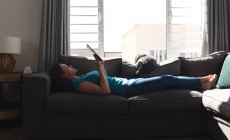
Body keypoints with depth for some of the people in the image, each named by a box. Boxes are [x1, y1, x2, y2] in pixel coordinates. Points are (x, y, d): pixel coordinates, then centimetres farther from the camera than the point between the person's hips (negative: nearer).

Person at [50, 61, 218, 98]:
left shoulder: (82, 77, 14)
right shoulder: (78, 83, -15)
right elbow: (105, 91, -26)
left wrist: (101, 66, 12)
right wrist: (100, 69, -21)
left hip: (128, 82, 9)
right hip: (128, 89, -9)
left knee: (167, 78, 8)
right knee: (167, 80, -4)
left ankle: (201, 82, 21)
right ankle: (201, 82, 15)